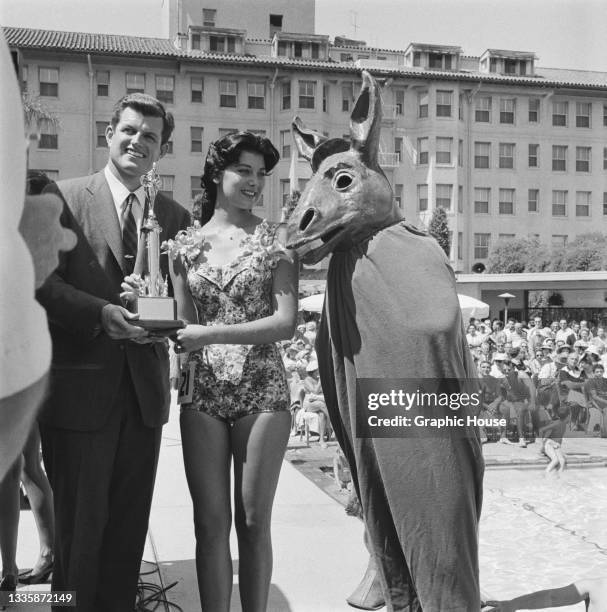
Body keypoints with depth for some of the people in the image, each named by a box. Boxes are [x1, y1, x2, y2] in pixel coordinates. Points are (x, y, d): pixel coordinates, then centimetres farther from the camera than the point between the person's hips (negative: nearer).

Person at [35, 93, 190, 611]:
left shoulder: (175, 216, 10)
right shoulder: (66, 197, -1)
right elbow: (43, 282, -7)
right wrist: (100, 312, -21)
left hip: (146, 389, 4)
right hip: (81, 388, -3)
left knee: (130, 524, 14)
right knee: (79, 523, 6)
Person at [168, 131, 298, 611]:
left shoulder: (274, 239, 1)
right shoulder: (185, 244, 8)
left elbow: (286, 322, -9)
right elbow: (184, 323, 10)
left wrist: (212, 333, -16)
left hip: (262, 391, -2)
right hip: (202, 392, 2)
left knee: (253, 520, 4)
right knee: (211, 521, 5)